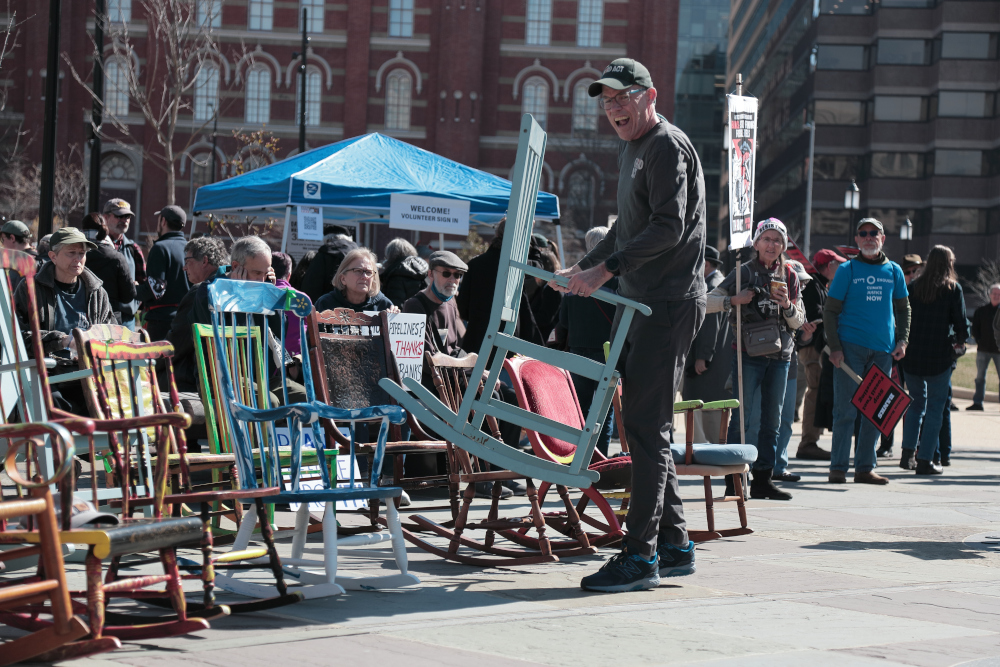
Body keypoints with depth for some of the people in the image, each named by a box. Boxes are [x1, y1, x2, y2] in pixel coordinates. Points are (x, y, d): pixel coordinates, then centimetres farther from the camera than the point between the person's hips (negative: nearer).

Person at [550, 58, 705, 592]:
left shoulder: (668, 147, -10)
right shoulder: (632, 148, 21)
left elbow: (669, 228, -21)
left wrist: (607, 269, -24)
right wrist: (584, 268, 24)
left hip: (669, 304, -10)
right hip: (640, 303, 10)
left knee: (644, 426, -12)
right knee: (644, 427, 11)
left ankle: (640, 554, -11)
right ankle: (673, 544, 17)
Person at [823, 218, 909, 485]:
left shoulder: (893, 271, 11)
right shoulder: (847, 270, 1)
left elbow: (903, 309, 19)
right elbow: (830, 311, 0)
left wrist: (902, 340, 4)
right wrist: (835, 347, -9)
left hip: (883, 350, 4)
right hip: (851, 347, -4)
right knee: (846, 409, -5)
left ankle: (865, 467, 13)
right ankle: (838, 468, -1)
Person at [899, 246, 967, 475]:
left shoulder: (913, 287, 3)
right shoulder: (953, 288, -6)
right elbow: (961, 323, -6)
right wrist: (960, 341, 13)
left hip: (912, 354, 3)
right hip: (940, 355, -3)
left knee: (916, 402, 20)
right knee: (935, 407, 3)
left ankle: (908, 450, 10)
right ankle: (925, 460, 1)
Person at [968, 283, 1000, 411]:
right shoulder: (981, 311, 7)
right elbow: (975, 328, 9)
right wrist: (979, 341, -3)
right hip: (983, 349, 2)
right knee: (980, 377, 5)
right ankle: (977, 402, 9)